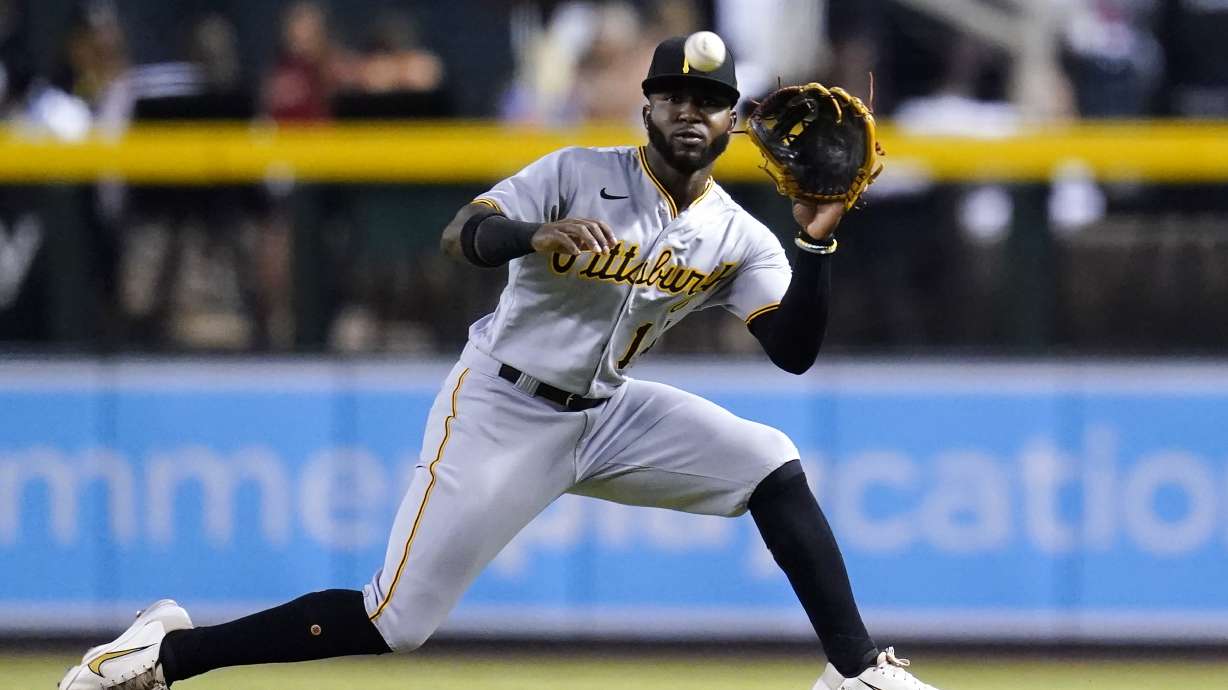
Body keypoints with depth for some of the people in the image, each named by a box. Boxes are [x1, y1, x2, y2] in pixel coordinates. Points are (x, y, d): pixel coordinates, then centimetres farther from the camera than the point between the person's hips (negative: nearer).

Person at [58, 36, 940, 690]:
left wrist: (818, 242, -20)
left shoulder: (738, 237, -1)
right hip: (502, 411, -5)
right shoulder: (579, 175, -14)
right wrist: (535, 236, -46)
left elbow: (796, 351, -8)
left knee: (775, 468, -9)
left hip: (605, 414, 5)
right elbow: (462, 234, -25)